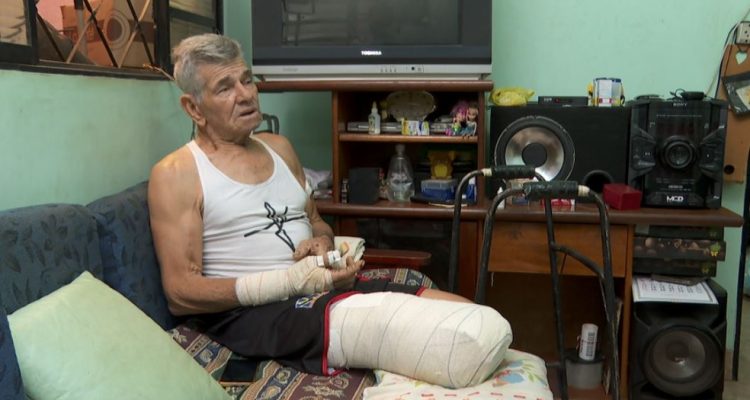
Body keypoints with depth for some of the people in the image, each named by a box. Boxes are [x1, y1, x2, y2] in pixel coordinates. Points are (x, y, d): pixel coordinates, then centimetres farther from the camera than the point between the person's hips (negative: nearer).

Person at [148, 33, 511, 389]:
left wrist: (321, 243, -1)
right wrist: (292, 281, -20)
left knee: (474, 319, -15)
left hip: (325, 288, 8)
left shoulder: (279, 147, 17)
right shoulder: (175, 175, -4)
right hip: (250, 312, -7)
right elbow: (180, 294, -10)